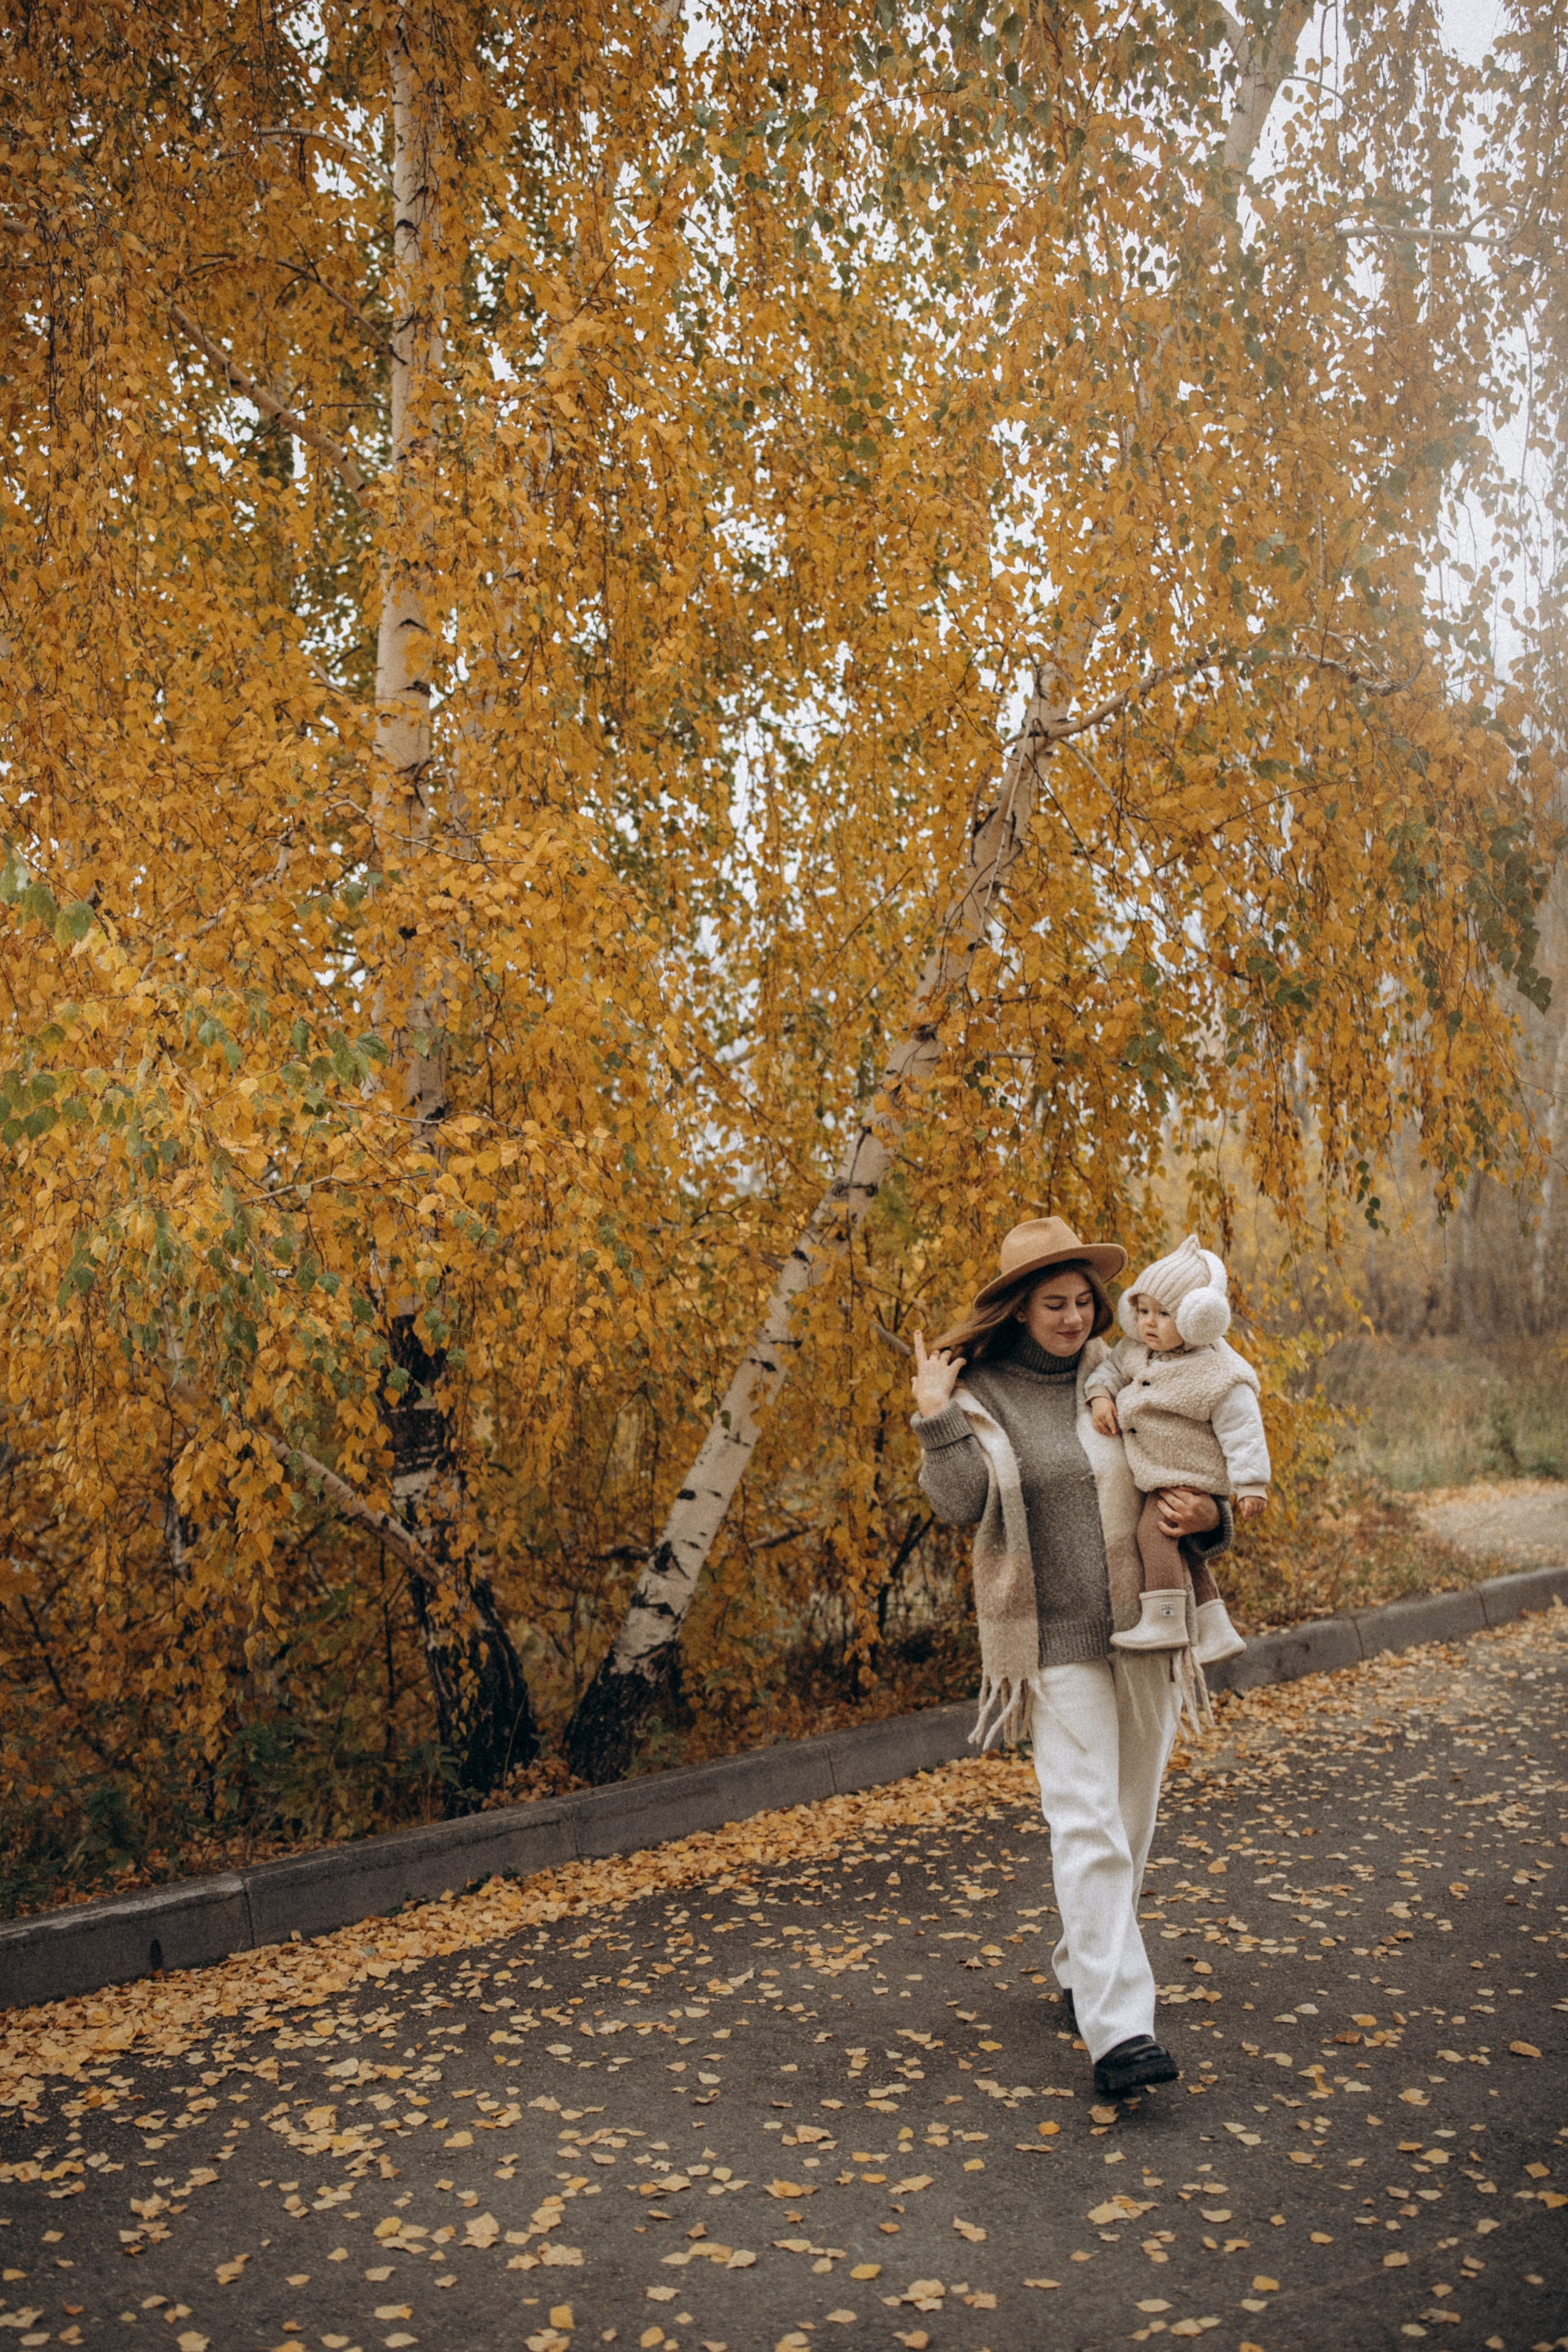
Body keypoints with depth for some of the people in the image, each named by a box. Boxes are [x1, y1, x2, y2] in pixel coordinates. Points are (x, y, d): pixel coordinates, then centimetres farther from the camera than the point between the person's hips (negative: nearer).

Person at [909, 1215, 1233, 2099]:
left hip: (1145, 1627, 4)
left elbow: (1189, 1474, 12)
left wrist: (1208, 1516, -8)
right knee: (1087, 1826, -10)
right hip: (1056, 1640, -4)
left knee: (1132, 1818, 14)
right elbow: (963, 1504, -15)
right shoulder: (981, 1394, -4)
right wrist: (936, 1420, -24)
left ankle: (1082, 1968, 34)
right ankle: (1118, 2029, -10)